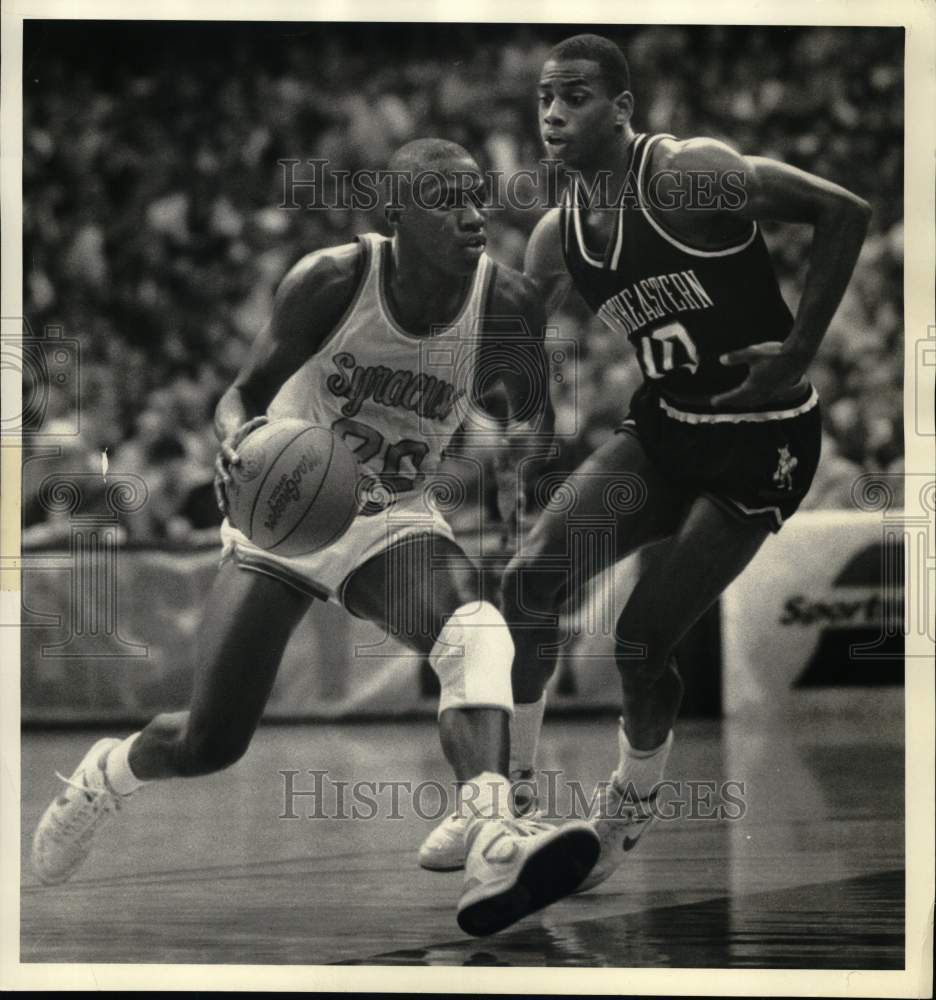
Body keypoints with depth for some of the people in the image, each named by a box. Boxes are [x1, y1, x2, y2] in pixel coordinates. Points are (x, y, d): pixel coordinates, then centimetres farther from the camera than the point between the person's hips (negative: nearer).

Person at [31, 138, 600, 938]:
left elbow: (535, 418, 8)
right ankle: (105, 775, 35)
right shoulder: (332, 282, -19)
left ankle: (493, 848, -53)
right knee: (207, 744, -1)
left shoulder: (507, 305, -12)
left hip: (395, 521, 1)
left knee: (479, 637, -33)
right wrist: (239, 438, -32)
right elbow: (243, 395, -10)